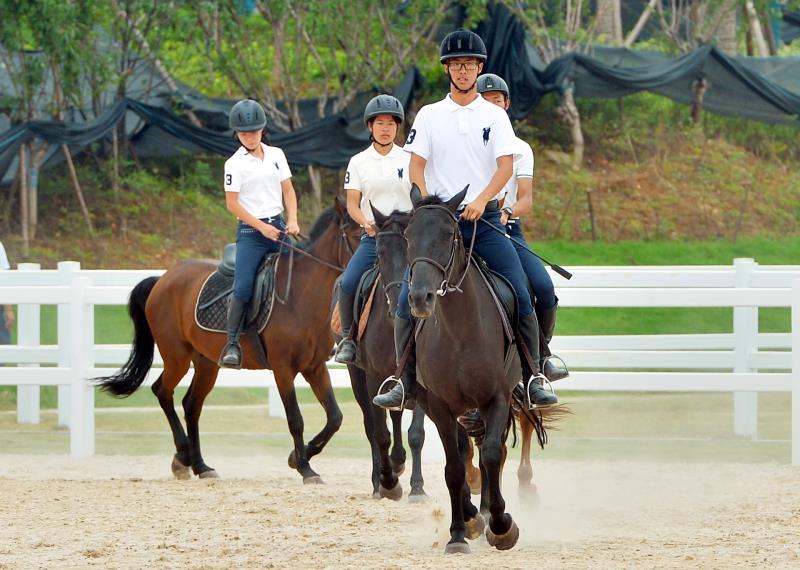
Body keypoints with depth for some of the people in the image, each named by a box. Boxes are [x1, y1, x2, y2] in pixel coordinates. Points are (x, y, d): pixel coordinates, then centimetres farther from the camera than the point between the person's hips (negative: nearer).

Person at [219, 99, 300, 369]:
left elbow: (288, 190, 13)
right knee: (243, 288, -16)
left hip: (279, 226, 5)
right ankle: (232, 344, -13)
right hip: (251, 230, -5)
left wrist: (292, 221, -3)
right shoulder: (235, 164, -4)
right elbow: (232, 204, -7)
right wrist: (261, 227, -12)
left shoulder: (276, 155, 10)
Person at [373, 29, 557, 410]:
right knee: (407, 299, -10)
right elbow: (416, 166, 2)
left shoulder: (495, 117, 7)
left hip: (485, 220, 0)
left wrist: (481, 200, -19)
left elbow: (505, 166, -4)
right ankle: (404, 382, -3)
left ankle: (533, 378, -2)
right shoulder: (429, 116, 9)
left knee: (522, 296, -10)